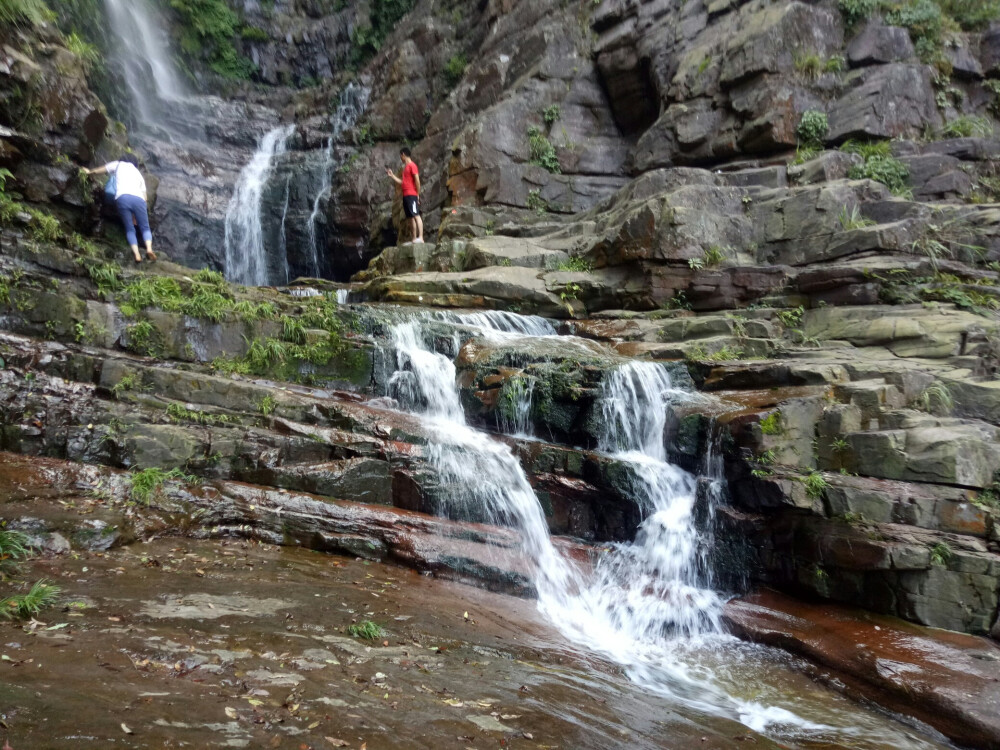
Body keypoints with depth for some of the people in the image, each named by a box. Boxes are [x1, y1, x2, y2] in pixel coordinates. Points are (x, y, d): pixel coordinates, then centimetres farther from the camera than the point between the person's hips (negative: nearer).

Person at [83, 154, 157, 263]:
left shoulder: (119, 164, 29)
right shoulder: (138, 173, 34)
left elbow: (102, 170, 41)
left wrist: (89, 172, 62)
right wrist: (136, 215, 33)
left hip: (122, 198, -1)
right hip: (138, 199, 1)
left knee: (130, 229, 5)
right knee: (145, 228, 8)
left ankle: (137, 255, -14)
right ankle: (149, 249, -20)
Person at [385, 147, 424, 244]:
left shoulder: (412, 165, -5)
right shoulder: (405, 167, 22)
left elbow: (417, 180, -11)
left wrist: (418, 194, -12)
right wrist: (392, 175, 23)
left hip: (412, 195, -9)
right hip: (405, 195, 9)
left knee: (416, 215, -16)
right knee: (410, 218, 5)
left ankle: (420, 238, -25)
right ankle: (414, 239, 4)